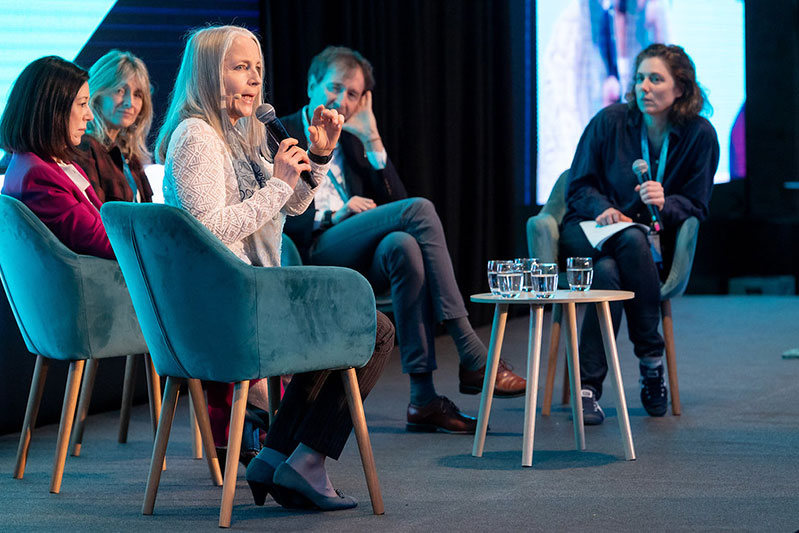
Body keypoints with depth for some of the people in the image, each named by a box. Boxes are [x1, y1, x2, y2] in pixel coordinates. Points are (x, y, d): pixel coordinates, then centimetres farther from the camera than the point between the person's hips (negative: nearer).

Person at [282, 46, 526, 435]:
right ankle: (473, 359, -29)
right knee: (419, 211, -24)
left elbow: (394, 201, 15)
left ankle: (423, 396, -36)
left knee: (402, 245, -33)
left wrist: (372, 142, 8)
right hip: (312, 256, -5)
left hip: (357, 263, 5)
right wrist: (333, 215, -15)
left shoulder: (350, 142, 27)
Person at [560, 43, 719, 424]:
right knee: (607, 273, -38)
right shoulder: (609, 121, -3)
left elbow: (696, 206, 0)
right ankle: (651, 357, -30)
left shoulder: (699, 135, -2)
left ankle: (587, 387, -30)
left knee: (608, 270, -37)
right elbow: (579, 186, 3)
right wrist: (603, 209, -18)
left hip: (652, 239, 0)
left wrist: (665, 204, -21)